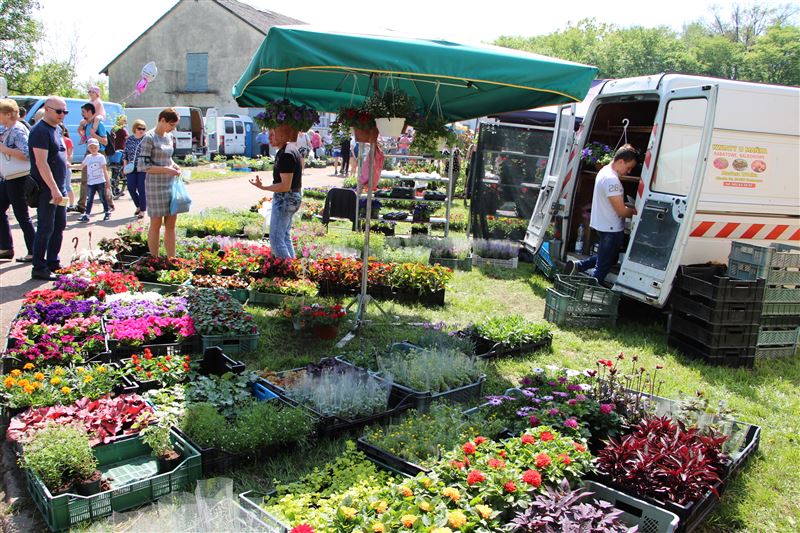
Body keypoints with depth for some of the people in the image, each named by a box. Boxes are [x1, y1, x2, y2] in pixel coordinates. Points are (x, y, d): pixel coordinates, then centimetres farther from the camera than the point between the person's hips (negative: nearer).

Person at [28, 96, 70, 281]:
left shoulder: (57, 130, 14)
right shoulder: (40, 131, -14)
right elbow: (41, 163, -21)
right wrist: (54, 189, -24)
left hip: (59, 187, 9)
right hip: (46, 189, -9)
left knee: (59, 226, 14)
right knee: (46, 228, -5)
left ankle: (53, 263, 24)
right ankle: (39, 269, 2)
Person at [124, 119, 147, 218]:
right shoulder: (129, 140, 8)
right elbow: (125, 154, 14)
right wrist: (125, 166, 8)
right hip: (132, 168, 4)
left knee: (142, 189, -3)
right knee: (131, 188, 1)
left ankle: (142, 210, 8)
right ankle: (139, 206, 23)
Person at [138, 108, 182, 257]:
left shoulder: (169, 137, 10)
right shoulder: (149, 138, -11)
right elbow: (142, 165, -14)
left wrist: (174, 165, 3)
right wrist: (166, 169, -19)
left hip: (171, 184, 7)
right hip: (155, 185, -7)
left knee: (171, 224, 9)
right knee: (156, 224, 2)